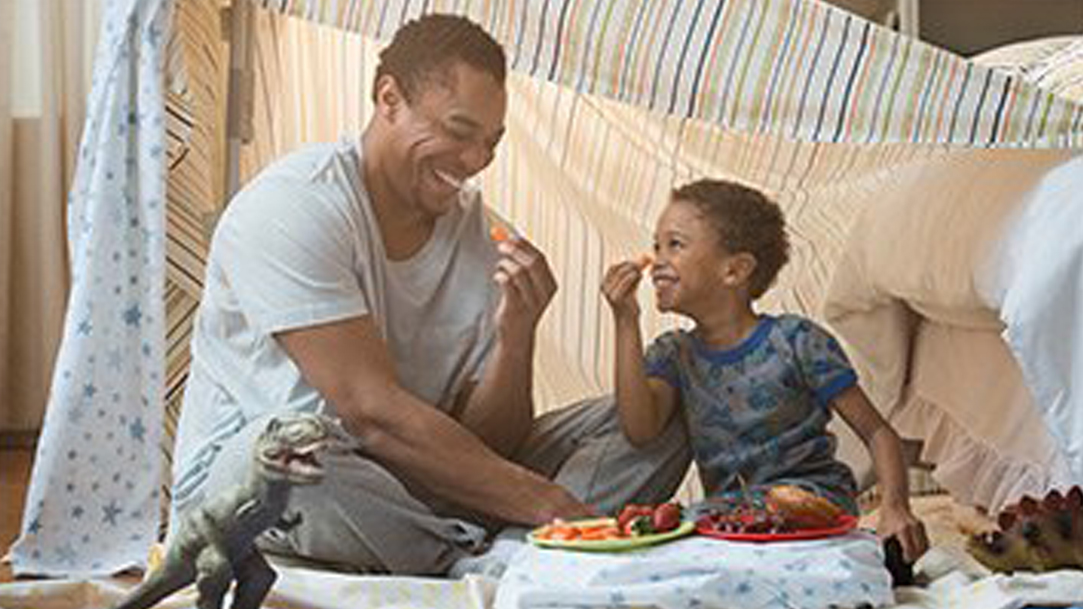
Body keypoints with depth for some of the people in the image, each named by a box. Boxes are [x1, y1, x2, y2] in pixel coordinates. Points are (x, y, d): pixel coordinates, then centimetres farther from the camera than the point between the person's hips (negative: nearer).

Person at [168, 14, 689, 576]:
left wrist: (515, 339, -22)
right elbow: (372, 412, -26)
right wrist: (544, 503, -27)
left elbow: (486, 442, -2)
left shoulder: (476, 228, 1)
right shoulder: (291, 206, -18)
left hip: (405, 478, 6)